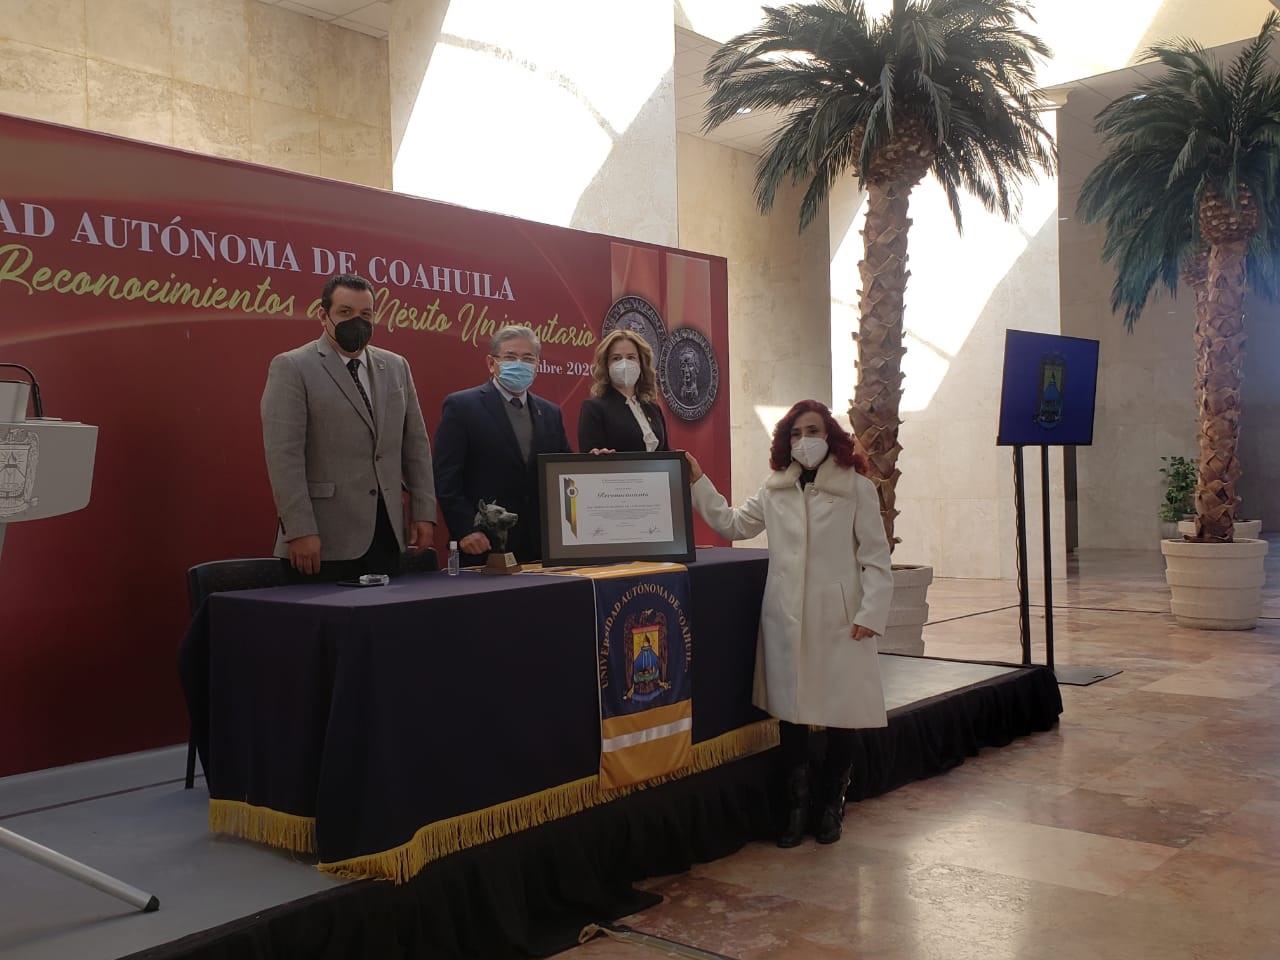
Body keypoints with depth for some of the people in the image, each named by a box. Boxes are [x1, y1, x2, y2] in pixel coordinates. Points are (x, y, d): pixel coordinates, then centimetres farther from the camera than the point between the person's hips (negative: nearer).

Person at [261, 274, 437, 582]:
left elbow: (416, 444, 14)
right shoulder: (291, 368, -3)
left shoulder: (396, 367, 13)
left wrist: (423, 512, 7)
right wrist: (300, 531, -17)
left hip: (387, 533, 5)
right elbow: (283, 455, -11)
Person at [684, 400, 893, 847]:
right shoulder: (774, 489, 10)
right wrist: (699, 483, 11)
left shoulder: (857, 488, -2)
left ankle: (831, 805, 24)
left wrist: (871, 613, -10)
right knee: (790, 712, 8)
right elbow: (732, 524, 16)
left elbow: (875, 558, -2)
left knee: (841, 715, 4)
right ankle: (797, 806, 22)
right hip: (786, 619, 3)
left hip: (839, 620, -3)